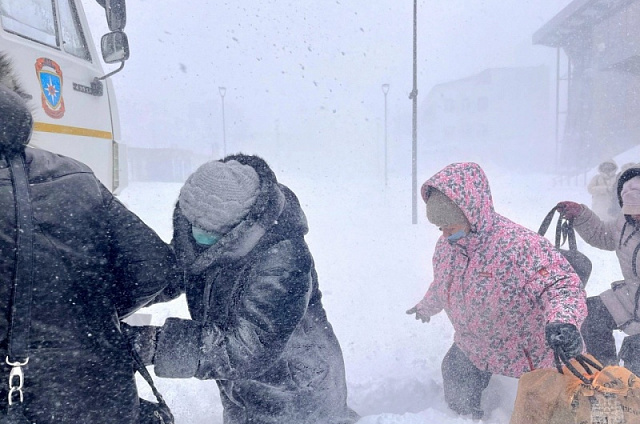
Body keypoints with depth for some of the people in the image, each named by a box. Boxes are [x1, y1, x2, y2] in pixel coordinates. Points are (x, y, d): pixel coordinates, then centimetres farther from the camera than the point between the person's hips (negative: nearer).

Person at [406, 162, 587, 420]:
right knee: (459, 405, 24)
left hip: (524, 357, -6)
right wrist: (427, 306, 28)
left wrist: (563, 321, -53)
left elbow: (561, 283, -33)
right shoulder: (446, 244, -9)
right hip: (469, 349, 6)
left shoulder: (518, 245, -35)